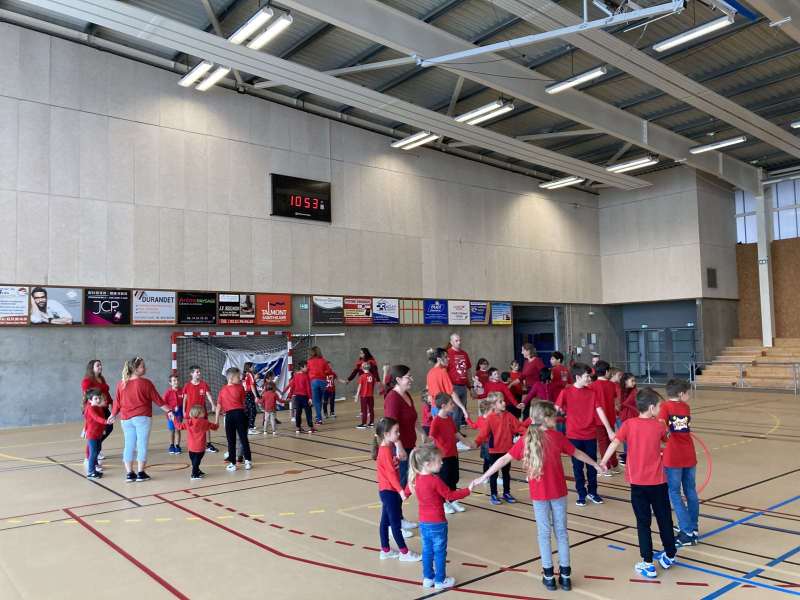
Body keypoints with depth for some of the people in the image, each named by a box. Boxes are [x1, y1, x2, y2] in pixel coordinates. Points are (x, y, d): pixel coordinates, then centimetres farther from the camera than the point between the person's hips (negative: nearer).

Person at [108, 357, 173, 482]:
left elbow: (117, 402, 10)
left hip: (126, 419, 5)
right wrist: (169, 411, 3)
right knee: (142, 445, 2)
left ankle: (129, 473, 13)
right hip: (142, 418, -5)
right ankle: (141, 473, 6)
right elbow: (157, 399, -5)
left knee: (129, 445, 10)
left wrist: (113, 415, 26)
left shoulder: (121, 384, 3)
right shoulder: (145, 383, -9)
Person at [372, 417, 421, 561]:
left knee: (385, 521, 15)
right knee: (396, 523, 1)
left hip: (387, 491, 9)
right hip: (389, 491, -9)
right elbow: (391, 473, -24)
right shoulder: (386, 451, -21)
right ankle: (404, 553, 10)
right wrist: (401, 490, -25)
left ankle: (385, 551, 25)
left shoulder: (386, 449, 9)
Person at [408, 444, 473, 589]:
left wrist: (444, 498, 12)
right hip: (437, 523, -7)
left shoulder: (416, 479, 0)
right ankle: (440, 580, 20)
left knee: (427, 551, 18)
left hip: (423, 522, 7)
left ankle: (428, 578, 28)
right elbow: (450, 495, -16)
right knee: (440, 552, 9)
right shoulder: (435, 481, -23)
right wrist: (468, 490, -7)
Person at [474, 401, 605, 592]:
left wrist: (483, 477, 3)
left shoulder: (525, 440, -6)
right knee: (561, 532, 14)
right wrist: (596, 464, 24)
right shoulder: (557, 437, -7)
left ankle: (549, 576, 19)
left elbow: (504, 459, -5)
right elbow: (577, 453, 6)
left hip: (538, 494, 0)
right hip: (558, 491, 0)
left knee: (544, 533, 12)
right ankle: (565, 575, 21)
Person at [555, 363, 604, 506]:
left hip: (590, 435, 3)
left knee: (592, 465, 12)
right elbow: (556, 410, -8)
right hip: (574, 435, -2)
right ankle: (581, 494, 22)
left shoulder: (592, 392, 0)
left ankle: (592, 492, 29)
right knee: (578, 466, 8)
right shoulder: (566, 392, -9)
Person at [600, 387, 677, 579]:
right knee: (664, 519, 19)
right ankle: (669, 555, 35)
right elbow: (666, 439, 17)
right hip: (658, 481, 1)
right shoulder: (659, 426, -3)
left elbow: (614, 443, -18)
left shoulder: (629, 424, -8)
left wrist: (602, 462, -14)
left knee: (643, 522, 6)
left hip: (638, 482, -1)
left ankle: (648, 564, 7)